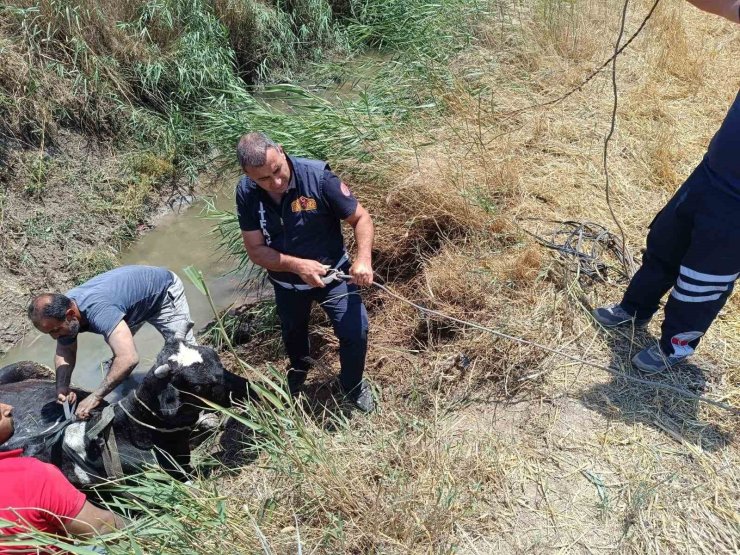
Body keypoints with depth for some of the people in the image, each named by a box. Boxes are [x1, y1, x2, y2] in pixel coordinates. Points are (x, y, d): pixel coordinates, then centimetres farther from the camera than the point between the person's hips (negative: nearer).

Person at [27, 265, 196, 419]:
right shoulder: (62, 308, -18)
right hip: (136, 289, 7)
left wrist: (95, 397, -45)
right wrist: (62, 386, -19)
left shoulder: (97, 309, -44)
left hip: (163, 290, -7)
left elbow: (129, 358, -53)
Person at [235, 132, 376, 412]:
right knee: (293, 333, 27)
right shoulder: (246, 192, -20)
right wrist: (298, 265, -34)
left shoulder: (317, 176, -29)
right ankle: (299, 368, 63)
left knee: (356, 331, -14)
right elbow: (256, 250, -18)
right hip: (286, 281, 3)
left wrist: (363, 259, -36)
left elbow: (361, 218, -20)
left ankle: (353, 386, 20)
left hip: (332, 273, -3)